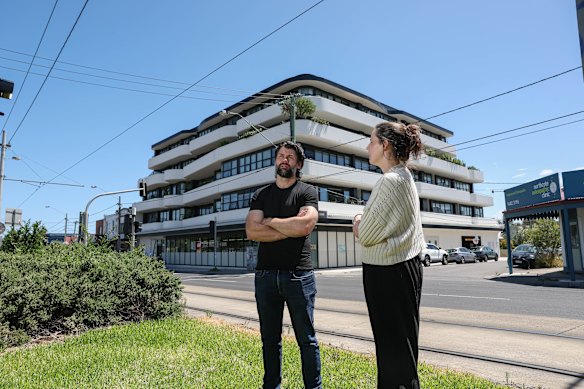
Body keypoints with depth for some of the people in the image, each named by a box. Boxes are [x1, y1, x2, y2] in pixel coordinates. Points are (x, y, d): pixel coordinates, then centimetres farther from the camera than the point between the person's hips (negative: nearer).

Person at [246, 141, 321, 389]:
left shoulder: (307, 192, 3)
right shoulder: (261, 195, 12)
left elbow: (305, 226, -15)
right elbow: (252, 232, -4)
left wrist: (270, 221, -3)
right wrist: (291, 228, -9)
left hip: (299, 274, -3)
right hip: (265, 275, 3)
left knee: (306, 338, 5)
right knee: (270, 338, 14)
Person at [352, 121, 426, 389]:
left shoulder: (390, 180, -19)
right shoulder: (404, 176, 12)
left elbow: (365, 235, -17)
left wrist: (358, 223, 3)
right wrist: (364, 225, 2)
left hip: (387, 271, -10)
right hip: (403, 266, 10)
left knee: (395, 347, 2)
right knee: (398, 345, 19)